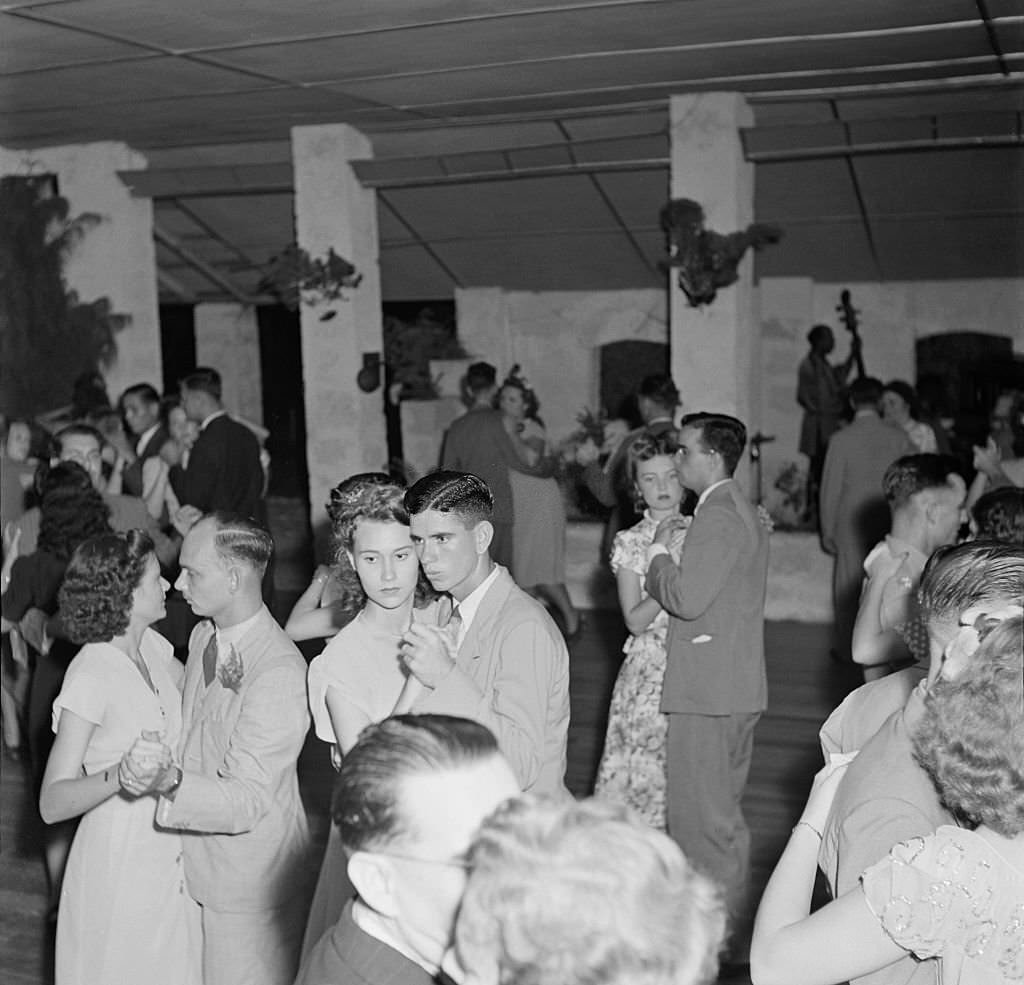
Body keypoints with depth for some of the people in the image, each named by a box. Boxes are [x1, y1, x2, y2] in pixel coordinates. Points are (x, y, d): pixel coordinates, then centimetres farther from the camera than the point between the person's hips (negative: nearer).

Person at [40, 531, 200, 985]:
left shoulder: (151, 646, -2)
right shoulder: (91, 675, -23)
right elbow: (52, 803, -23)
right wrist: (118, 777, -41)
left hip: (168, 853, 7)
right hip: (120, 859, -7)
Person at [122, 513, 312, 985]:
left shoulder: (280, 672, -27)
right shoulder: (203, 635, 1)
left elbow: (248, 800, -29)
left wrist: (172, 782, -43)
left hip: (253, 879, -8)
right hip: (204, 861, 8)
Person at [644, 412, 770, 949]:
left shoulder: (717, 517, -17)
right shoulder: (742, 512, 16)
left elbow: (688, 598, -24)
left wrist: (659, 552, -9)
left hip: (707, 693, -11)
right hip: (739, 688, 11)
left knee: (700, 815, -2)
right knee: (724, 811, 19)